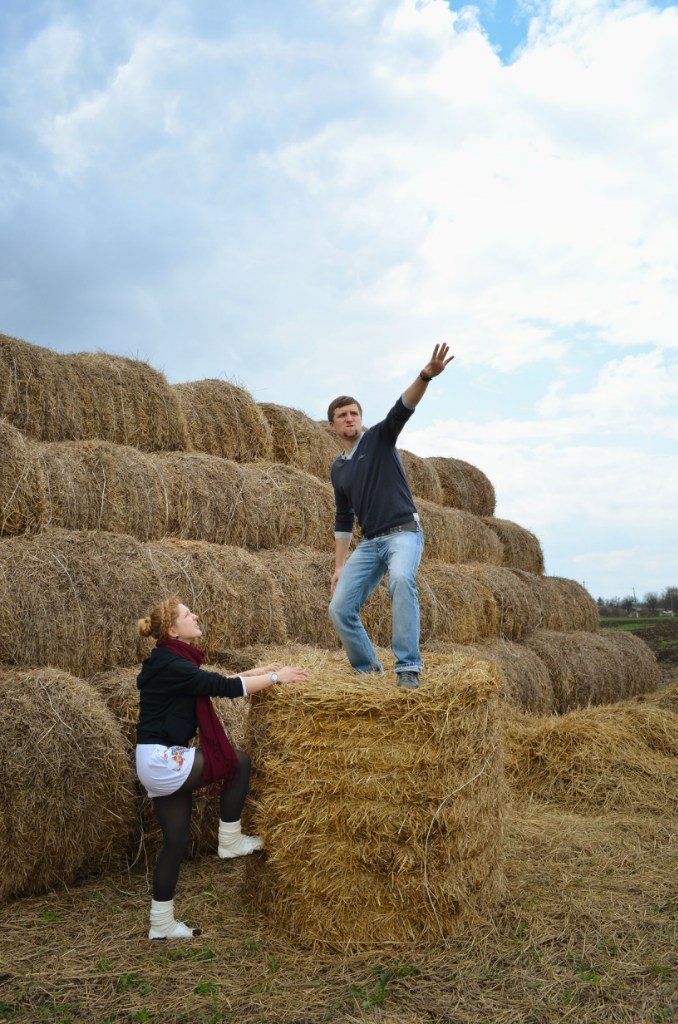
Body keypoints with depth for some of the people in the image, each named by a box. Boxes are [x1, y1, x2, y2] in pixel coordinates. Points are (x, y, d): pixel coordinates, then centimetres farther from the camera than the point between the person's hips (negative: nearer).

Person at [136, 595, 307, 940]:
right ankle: (230, 842, 12)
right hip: (162, 760, -10)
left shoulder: (172, 660, 11)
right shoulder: (169, 663, -19)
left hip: (159, 763, 10)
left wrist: (261, 670, 11)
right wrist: (275, 677, -12)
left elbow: (217, 682, 16)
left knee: (176, 841, 14)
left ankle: (161, 924, 25)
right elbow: (224, 687, -22)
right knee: (238, 760, -2)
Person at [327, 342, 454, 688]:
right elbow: (343, 519, 20)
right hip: (369, 543, 6)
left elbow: (402, 409, -18)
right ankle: (369, 670, 13)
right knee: (340, 608, -4)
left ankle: (408, 668, -33)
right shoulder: (338, 468, 16)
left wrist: (426, 376, -37)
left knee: (401, 579, -37)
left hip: (404, 533, -6)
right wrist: (339, 565, 15)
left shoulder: (380, 438, 2)